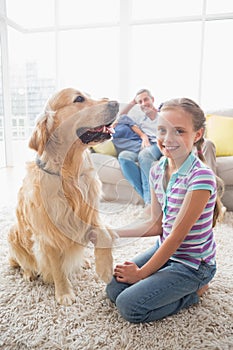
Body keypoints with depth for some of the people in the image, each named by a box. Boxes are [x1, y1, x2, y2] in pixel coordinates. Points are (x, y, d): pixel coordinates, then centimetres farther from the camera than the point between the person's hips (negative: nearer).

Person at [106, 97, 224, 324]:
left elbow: (177, 235, -22)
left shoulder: (201, 177, -26)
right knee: (113, 289, 3)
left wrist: (141, 273, -13)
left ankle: (194, 291, 7)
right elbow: (155, 224, 4)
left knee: (130, 306, -12)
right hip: (164, 249, 7)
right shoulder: (157, 171, -3)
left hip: (192, 264, -7)